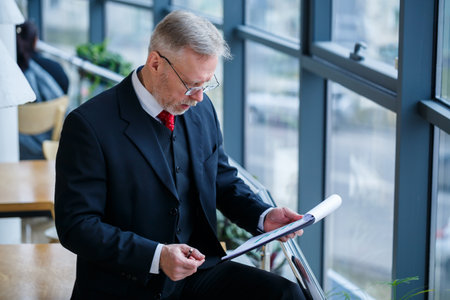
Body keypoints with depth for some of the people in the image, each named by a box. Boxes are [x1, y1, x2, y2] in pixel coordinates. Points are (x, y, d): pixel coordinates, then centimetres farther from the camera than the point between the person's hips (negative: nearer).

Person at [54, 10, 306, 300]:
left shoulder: (202, 108, 7)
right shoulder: (89, 124, -12)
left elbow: (224, 181, 19)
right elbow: (76, 226, -14)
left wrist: (263, 216, -1)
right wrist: (156, 257, -24)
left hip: (198, 272, 6)